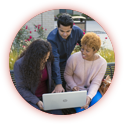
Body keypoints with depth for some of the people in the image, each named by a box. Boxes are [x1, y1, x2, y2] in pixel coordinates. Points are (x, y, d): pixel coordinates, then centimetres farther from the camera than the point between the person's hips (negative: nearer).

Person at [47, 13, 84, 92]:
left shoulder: (77, 31, -20)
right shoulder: (52, 38, -32)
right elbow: (54, 61, -37)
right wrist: (58, 84, -41)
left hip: (67, 64, 4)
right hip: (55, 66, -4)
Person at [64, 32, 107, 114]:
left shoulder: (102, 63, -10)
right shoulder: (74, 58, -15)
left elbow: (96, 83, -13)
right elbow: (67, 75, 1)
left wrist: (89, 96, -31)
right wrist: (73, 86, -17)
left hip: (91, 90, 1)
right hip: (75, 91, -1)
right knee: (82, 109, -30)